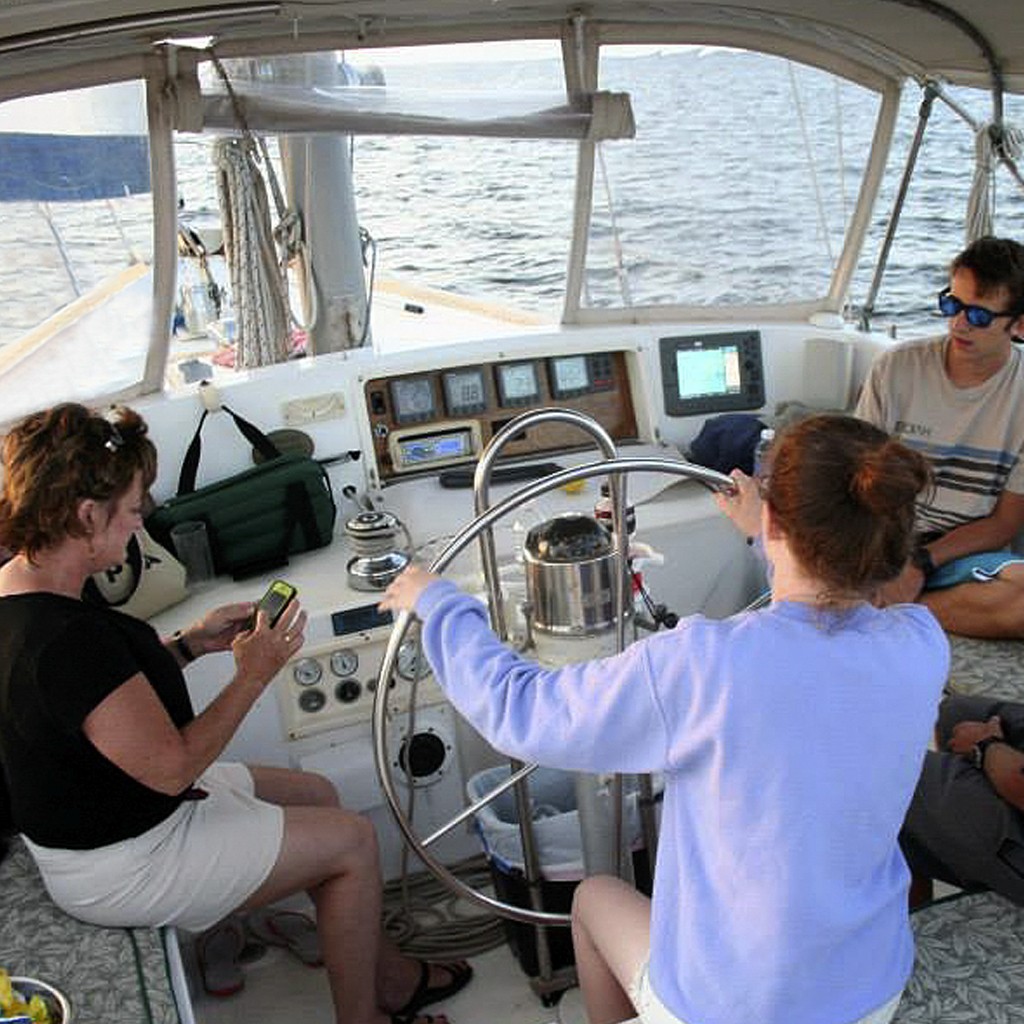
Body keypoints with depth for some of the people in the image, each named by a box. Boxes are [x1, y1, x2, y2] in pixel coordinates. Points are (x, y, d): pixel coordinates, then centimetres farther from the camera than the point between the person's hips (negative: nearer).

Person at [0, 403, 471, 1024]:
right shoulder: (68, 639, -35)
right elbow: (171, 767, -27)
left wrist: (191, 644, 1)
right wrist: (254, 676, -17)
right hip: (120, 867, -10)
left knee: (316, 793, 17)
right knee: (352, 840, -2)